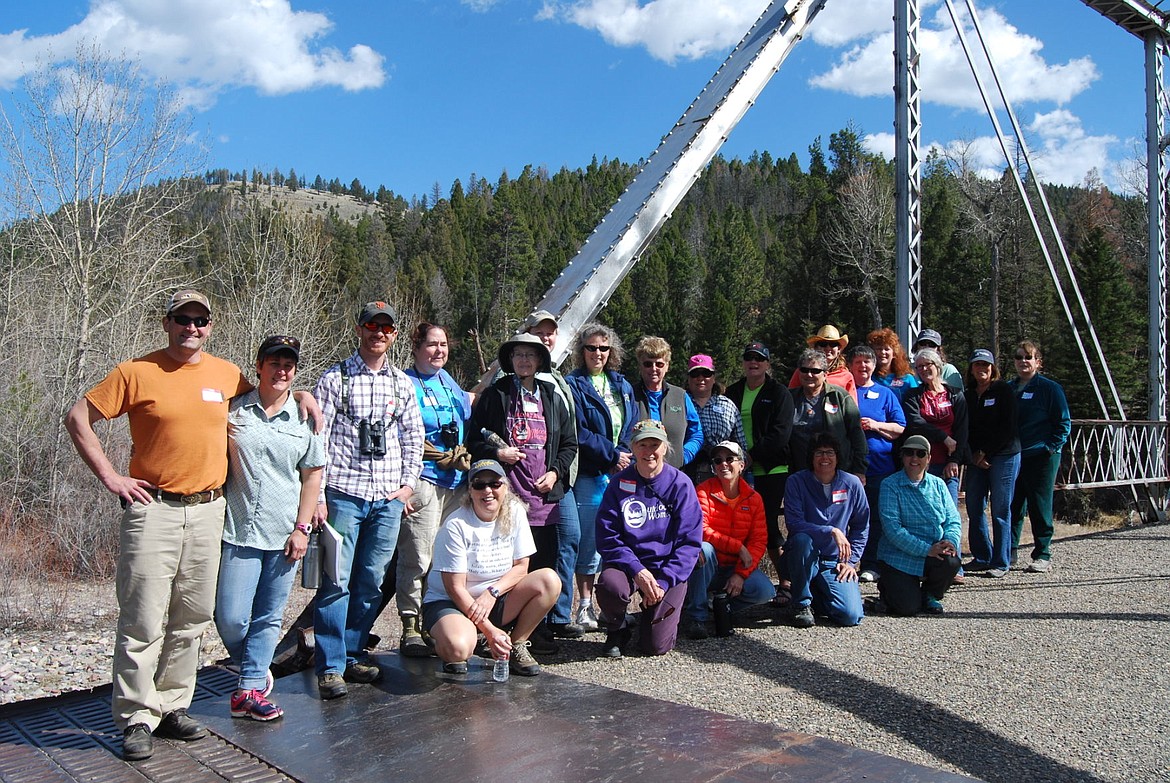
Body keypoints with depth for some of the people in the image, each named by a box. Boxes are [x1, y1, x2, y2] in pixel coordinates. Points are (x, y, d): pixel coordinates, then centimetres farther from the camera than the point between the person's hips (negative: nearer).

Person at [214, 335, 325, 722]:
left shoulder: (304, 418, 4)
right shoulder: (232, 410, 2)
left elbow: (312, 475, 6)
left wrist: (302, 528, 0)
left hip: (284, 534, 1)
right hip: (239, 530, -1)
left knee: (269, 618, 8)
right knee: (230, 617, -2)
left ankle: (250, 689, 21)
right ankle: (257, 672, 25)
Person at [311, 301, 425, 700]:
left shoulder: (403, 383, 12)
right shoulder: (335, 379, 0)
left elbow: (413, 437, 18)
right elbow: (317, 439, -3)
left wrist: (408, 483, 7)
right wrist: (317, 496, -8)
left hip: (388, 498, 4)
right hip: (343, 494, -4)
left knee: (372, 582, 9)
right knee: (336, 581, -3)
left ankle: (352, 654, 22)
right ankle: (330, 666, 6)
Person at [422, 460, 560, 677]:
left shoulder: (515, 512, -4)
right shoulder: (455, 525, -17)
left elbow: (521, 567, 0)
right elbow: (455, 588, -16)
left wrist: (493, 592, -19)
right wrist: (489, 630, -22)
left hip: (495, 602, 5)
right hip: (449, 602, -4)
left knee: (549, 580, -18)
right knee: (458, 648, -37)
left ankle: (517, 646, -4)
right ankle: (445, 648, 2)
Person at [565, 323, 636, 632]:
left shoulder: (622, 385, 17)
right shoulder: (573, 385, 0)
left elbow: (633, 428, 15)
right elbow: (579, 434, -8)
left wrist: (627, 456, -3)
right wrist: (612, 455, -10)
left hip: (622, 473, 5)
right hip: (590, 475, -5)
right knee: (590, 542, -3)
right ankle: (585, 607, 7)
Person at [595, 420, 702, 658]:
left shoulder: (680, 484, -5)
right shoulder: (619, 484, -3)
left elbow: (689, 541, -6)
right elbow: (607, 538, -7)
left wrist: (664, 581, -15)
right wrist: (638, 570, -21)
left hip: (668, 570, 0)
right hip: (627, 562, 1)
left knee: (656, 645, -12)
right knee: (609, 586, -34)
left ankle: (657, 613, 25)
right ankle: (617, 630, 0)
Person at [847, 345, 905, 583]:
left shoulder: (885, 394, 13)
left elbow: (901, 429, 9)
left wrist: (875, 425, -6)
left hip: (880, 465, 1)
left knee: (877, 518, 2)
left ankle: (871, 565, 10)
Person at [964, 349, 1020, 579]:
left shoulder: (1003, 390, -2)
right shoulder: (968, 395, 12)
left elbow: (1008, 427, -8)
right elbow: (965, 428, 11)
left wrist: (986, 452, -9)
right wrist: (974, 455, -4)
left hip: (1004, 456, -5)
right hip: (976, 458, 5)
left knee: (1000, 510, -3)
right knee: (974, 508, 3)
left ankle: (1001, 563, 3)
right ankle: (981, 557, 15)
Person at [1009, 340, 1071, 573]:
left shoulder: (1049, 388, -1)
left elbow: (1063, 423, -3)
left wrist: (1050, 448, -12)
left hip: (1041, 458, -5)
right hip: (1012, 457, 5)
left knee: (1040, 508, 0)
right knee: (1012, 506, 7)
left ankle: (1043, 556, 8)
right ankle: (1009, 551, 16)